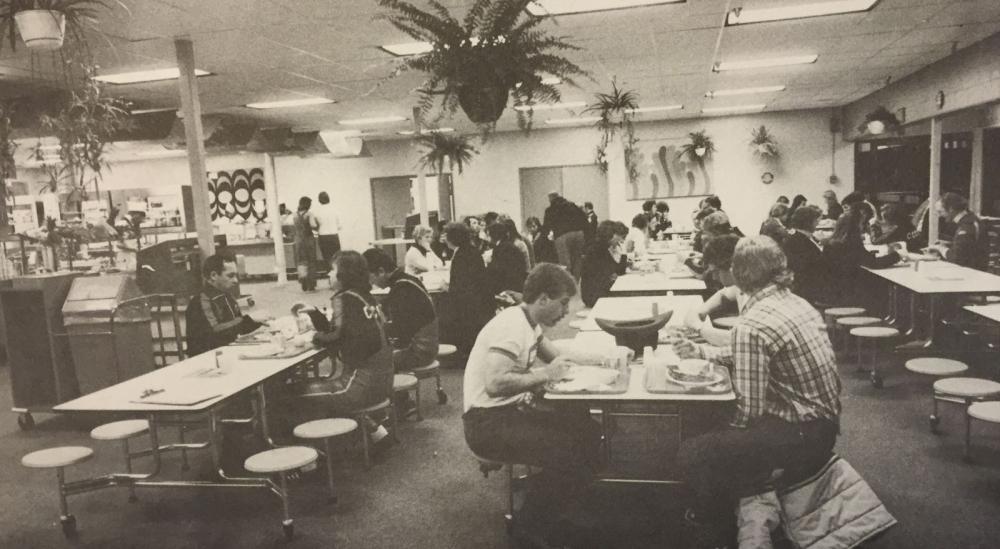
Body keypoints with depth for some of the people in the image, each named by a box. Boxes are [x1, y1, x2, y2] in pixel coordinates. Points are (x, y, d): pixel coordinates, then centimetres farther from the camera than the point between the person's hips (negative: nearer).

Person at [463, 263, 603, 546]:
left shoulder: (528, 323, 10)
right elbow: (495, 384, -29)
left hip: (513, 410, 10)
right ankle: (530, 525, 1)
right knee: (568, 452, -22)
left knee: (588, 430, 2)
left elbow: (556, 357, 20)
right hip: (488, 423, -10)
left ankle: (550, 518, 13)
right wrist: (545, 374, -21)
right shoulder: (511, 326, -20)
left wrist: (600, 360, 7)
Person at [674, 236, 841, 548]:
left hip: (801, 437, -10)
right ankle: (713, 512, 40)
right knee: (719, 438, 26)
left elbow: (749, 407, -21)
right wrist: (702, 352, 20)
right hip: (824, 425, 10)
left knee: (692, 455, -4)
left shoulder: (752, 324, -23)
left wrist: (733, 429, 0)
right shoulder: (795, 302, 5)